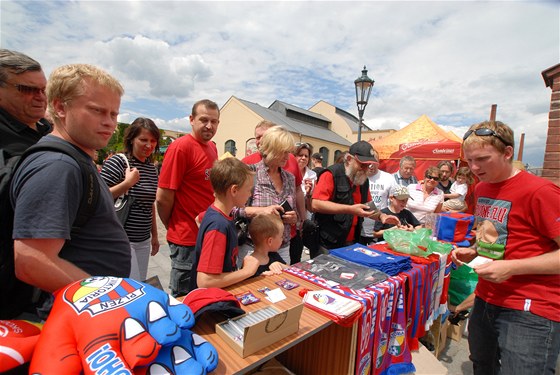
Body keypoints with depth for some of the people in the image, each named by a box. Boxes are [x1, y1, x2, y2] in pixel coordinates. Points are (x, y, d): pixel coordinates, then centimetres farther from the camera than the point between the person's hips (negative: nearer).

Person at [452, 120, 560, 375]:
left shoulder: (539, 192, -17)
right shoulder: (481, 188, 6)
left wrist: (512, 267, -24)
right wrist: (473, 252, 2)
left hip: (530, 312, -7)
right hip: (486, 300, 7)